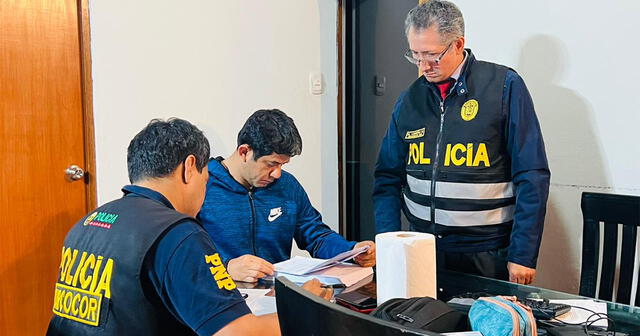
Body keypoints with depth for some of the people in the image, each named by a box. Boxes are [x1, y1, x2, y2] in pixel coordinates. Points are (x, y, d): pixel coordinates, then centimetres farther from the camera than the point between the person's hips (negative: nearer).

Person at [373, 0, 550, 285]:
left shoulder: (504, 86, -8)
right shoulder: (409, 99, 5)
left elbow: (532, 176, -9)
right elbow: (388, 178, 8)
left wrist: (523, 255, -13)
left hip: (488, 254, -3)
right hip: (423, 251, 4)